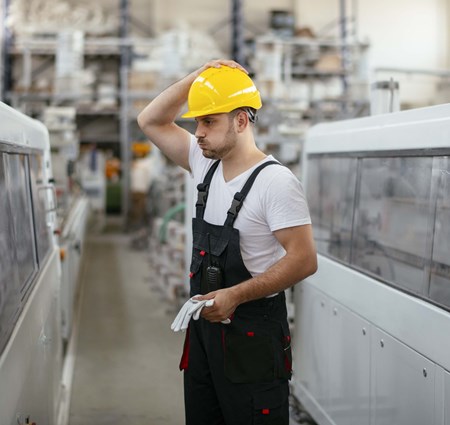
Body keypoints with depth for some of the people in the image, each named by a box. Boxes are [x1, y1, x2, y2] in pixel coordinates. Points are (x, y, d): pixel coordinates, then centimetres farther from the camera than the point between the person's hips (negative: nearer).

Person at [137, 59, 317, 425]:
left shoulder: (276, 181, -17)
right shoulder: (206, 165, 6)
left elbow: (304, 260, -20)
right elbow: (151, 122, 13)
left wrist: (235, 295, -24)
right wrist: (198, 77, -1)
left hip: (253, 335, -7)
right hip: (204, 326, 8)